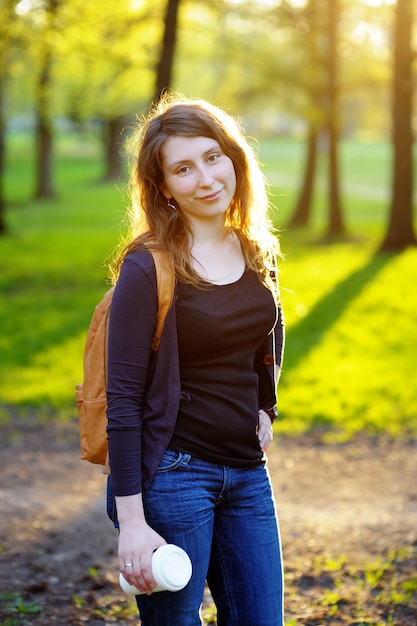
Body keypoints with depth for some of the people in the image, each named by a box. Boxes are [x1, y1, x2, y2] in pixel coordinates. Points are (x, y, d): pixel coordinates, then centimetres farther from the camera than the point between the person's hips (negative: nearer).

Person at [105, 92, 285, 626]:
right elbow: (123, 398, -14)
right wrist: (131, 520, -17)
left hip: (248, 473, 6)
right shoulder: (148, 268, -13)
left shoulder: (257, 252, 5)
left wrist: (265, 407, 13)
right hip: (173, 475, -6)